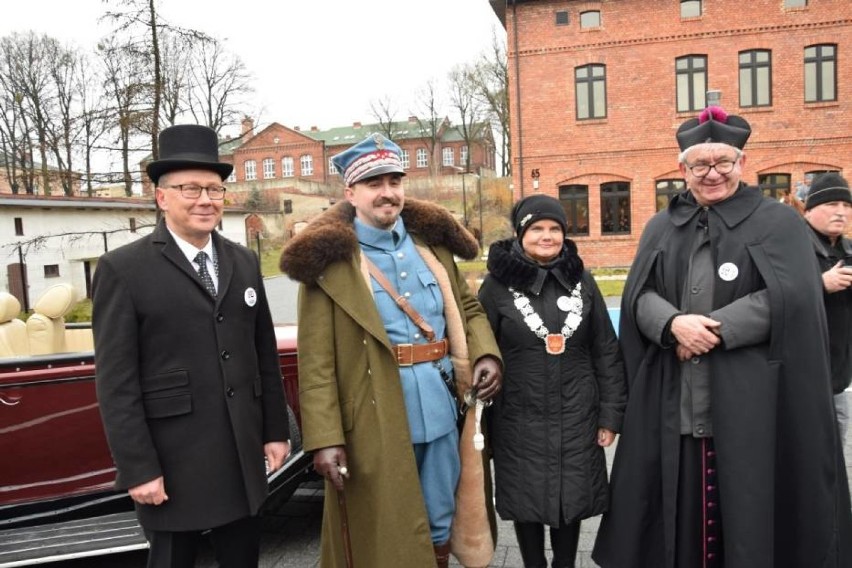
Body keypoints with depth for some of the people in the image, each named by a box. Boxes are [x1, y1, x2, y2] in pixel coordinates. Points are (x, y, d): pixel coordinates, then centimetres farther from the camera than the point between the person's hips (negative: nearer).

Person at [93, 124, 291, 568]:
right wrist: (138, 469, -12)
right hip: (173, 462, -4)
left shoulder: (244, 262, 7)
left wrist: (276, 430, 9)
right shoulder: (122, 270, -8)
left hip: (243, 457, 5)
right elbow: (115, 382, -10)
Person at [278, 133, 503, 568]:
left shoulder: (432, 241, 9)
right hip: (375, 421, -4)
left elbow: (468, 308, 17)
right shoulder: (330, 258, -7)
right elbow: (316, 361, -11)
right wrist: (325, 438, -16)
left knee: (440, 525, 20)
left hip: (442, 408, 5)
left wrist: (485, 353, -3)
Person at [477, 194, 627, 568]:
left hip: (575, 418, 2)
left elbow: (607, 352, 5)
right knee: (527, 502, 10)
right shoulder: (498, 284, -5)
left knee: (572, 499, 12)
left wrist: (610, 414, 3)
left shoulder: (581, 280, 3)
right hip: (519, 421, -2)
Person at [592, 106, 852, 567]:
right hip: (674, 399, 3)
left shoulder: (779, 223, 4)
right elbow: (637, 296, 2)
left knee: (748, 506, 4)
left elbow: (790, 297, -10)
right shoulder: (662, 228, 13)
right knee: (680, 509, 9)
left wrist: (715, 330, -16)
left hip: (751, 401, -2)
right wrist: (674, 323, -18)